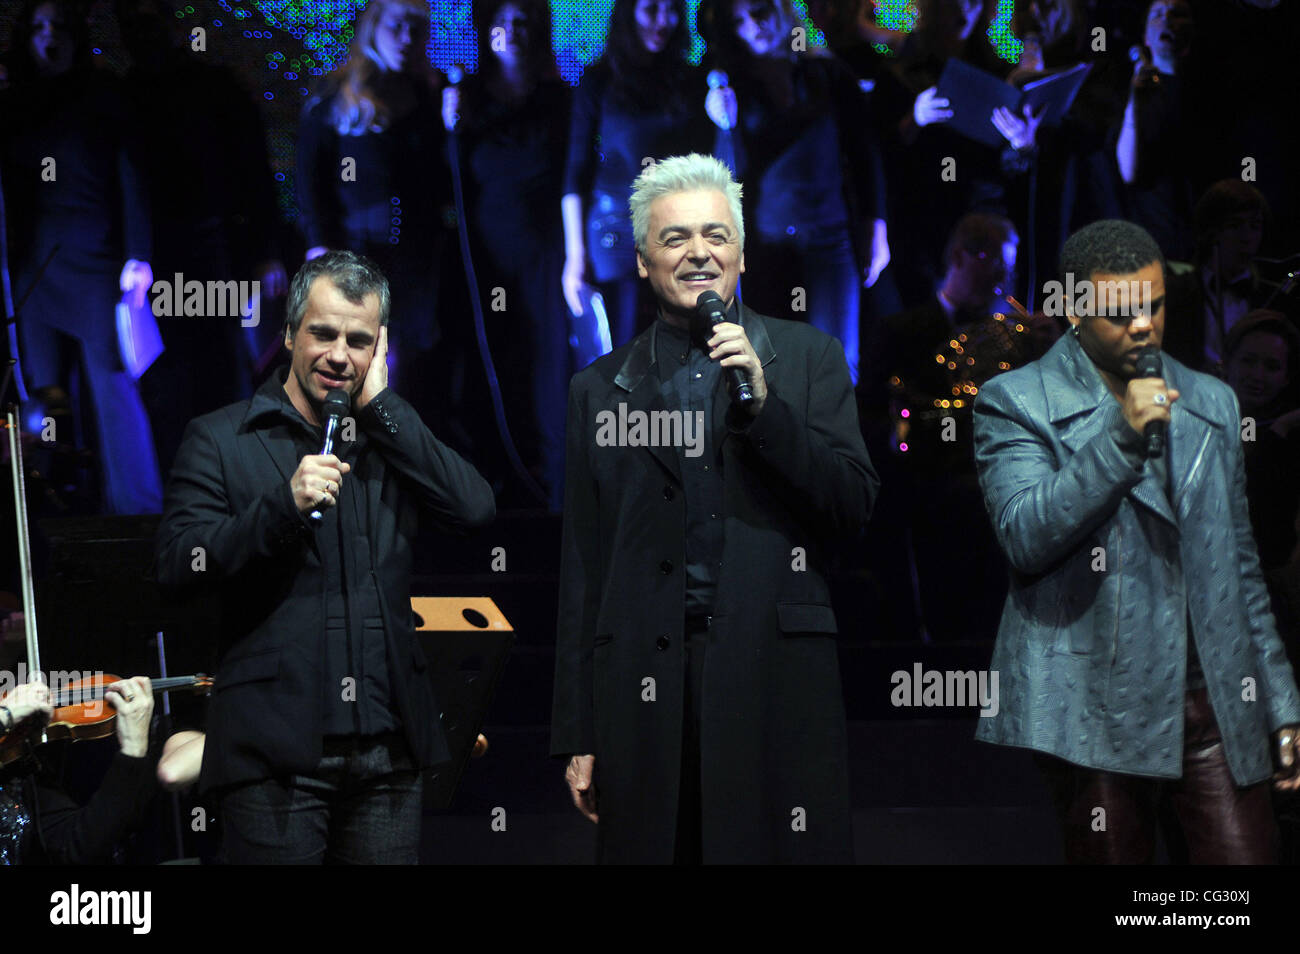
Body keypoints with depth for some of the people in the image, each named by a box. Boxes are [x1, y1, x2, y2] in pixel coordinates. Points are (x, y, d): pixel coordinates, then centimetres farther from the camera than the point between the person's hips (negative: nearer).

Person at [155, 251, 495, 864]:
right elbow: (177, 565, -7)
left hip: (387, 752, 4)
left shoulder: (392, 438, 14)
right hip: (276, 757, -3)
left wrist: (379, 405, -4)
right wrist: (284, 505, -19)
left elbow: (476, 509, -3)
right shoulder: (220, 439, 3)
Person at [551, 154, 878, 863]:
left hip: (777, 674, -1)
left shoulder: (808, 359, 9)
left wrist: (763, 404, -12)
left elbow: (855, 506, 1)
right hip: (645, 687, 1)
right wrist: (576, 733, 7)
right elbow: (582, 571, 11)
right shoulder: (601, 389, 12)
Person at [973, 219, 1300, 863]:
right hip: (1098, 711, -4)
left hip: (1217, 709, 4)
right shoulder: (1014, 403, 1)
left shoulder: (1212, 405, 16)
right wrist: (1121, 435, -19)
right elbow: (1025, 538, -13)